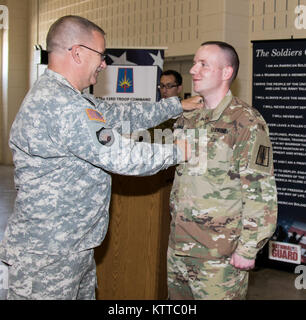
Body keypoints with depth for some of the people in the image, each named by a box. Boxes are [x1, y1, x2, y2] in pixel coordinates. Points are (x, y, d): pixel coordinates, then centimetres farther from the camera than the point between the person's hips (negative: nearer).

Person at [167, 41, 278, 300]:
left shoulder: (246, 122, -13)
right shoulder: (187, 118, 10)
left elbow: (261, 192, -15)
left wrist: (248, 248, -16)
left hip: (220, 253, -7)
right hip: (178, 245, 7)